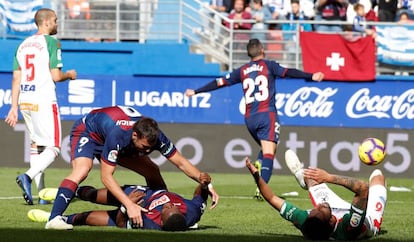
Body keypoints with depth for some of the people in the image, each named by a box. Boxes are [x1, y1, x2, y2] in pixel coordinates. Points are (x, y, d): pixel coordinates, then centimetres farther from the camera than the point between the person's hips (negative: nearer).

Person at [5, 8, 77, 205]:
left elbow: (16, 78, 12)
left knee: (36, 145, 15)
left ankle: (42, 193, 12)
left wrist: (14, 107, 13)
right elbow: (55, 76, -12)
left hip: (24, 101, 7)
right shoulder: (51, 43, -6)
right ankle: (28, 176, -25)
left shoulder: (23, 45, 14)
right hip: (43, 101, -7)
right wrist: (69, 75, 10)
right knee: (53, 148, -4)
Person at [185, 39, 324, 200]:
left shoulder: (242, 71, 13)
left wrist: (196, 92, 26)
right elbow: (287, 72, -11)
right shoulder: (268, 66, 3)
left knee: (265, 149, 26)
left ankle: (258, 165, -4)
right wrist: (311, 76, -20)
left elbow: (219, 82, 17)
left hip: (249, 118, 5)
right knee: (269, 153, -12)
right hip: (267, 114, -5)